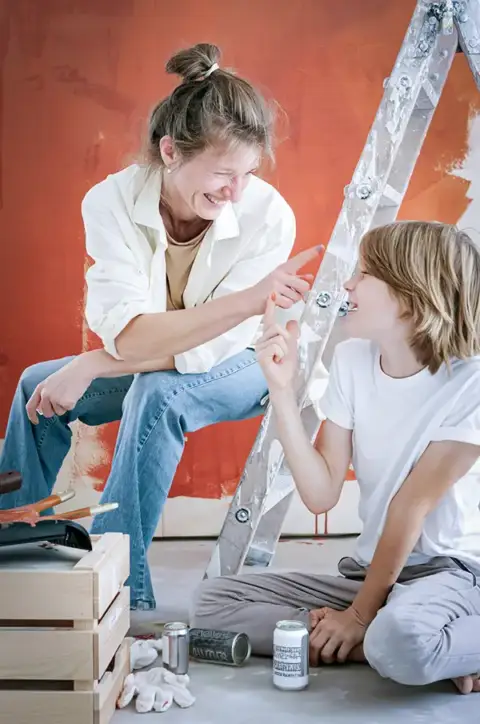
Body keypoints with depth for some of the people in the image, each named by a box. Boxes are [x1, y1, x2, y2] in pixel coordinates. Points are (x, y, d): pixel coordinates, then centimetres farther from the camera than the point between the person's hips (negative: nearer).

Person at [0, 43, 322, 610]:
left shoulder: (268, 215, -30)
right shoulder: (111, 201, -23)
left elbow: (207, 351, -29)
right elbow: (127, 335, -34)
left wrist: (89, 367, -28)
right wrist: (248, 300, -45)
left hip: (242, 366, -4)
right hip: (151, 366, 4)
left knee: (154, 391, -33)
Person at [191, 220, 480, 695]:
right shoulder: (351, 359, -2)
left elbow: (412, 504, -16)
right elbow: (321, 494, -6)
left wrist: (361, 614, -13)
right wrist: (282, 388, -14)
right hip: (370, 570, 8)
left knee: (401, 638, -42)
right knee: (212, 603, -9)